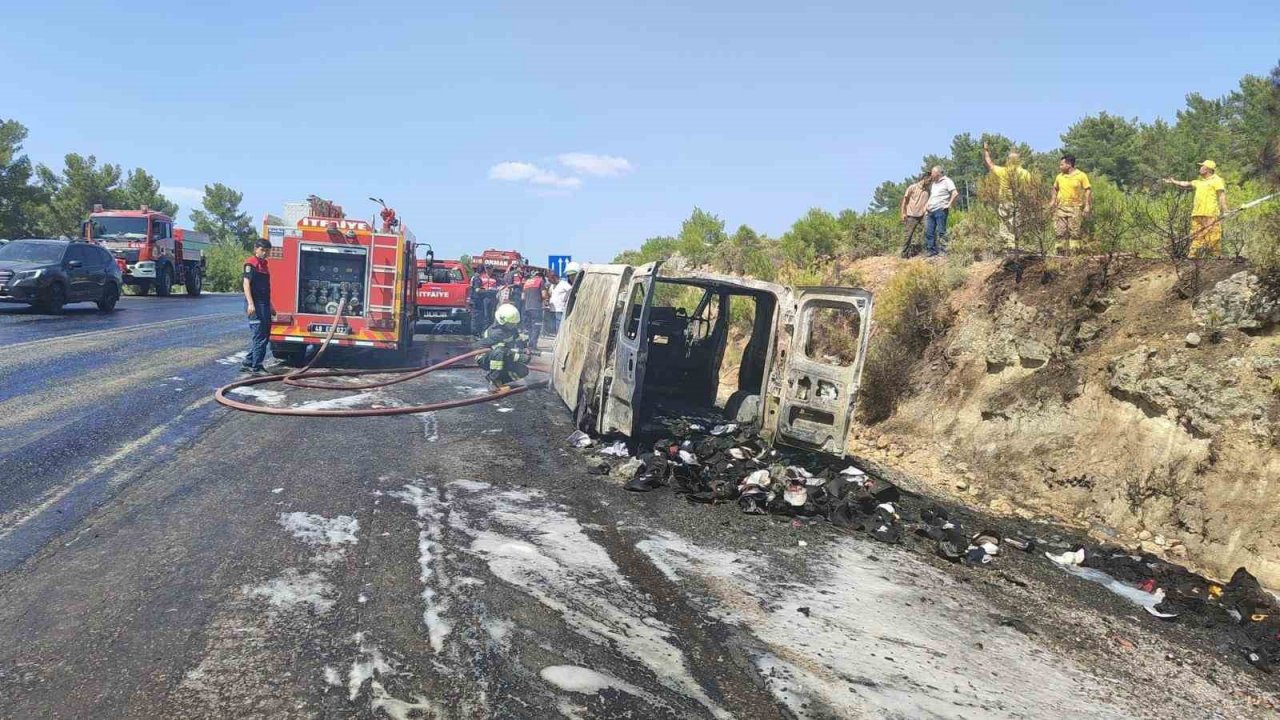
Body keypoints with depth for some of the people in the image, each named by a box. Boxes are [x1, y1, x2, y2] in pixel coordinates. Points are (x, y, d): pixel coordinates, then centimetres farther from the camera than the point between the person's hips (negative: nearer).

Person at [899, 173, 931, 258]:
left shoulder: (927, 190, 8)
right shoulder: (912, 187, -4)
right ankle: (905, 252, 6)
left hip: (921, 215, 4)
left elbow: (927, 202, 9)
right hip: (911, 215, -4)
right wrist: (903, 213, -6)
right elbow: (905, 199, -1)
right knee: (908, 234, -1)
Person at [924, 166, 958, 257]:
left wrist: (949, 205, -13)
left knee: (941, 232, -8)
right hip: (931, 211, 8)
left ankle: (942, 252, -7)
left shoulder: (946, 181, -3)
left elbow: (955, 193, -12)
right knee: (929, 232, 5)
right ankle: (931, 252, 10)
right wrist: (927, 205, 14)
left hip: (940, 210, -8)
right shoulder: (933, 183, 21)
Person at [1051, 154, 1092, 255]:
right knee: (1059, 232, 1)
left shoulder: (1081, 175, -3)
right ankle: (1062, 252, 9)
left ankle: (1073, 253, 4)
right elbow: (1055, 188, 23)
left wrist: (1087, 206, -9)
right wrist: (1053, 200, 7)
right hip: (1060, 208, 4)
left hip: (1075, 208, -4)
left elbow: (1087, 190, -2)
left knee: (1074, 232, -1)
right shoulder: (1059, 177, 8)